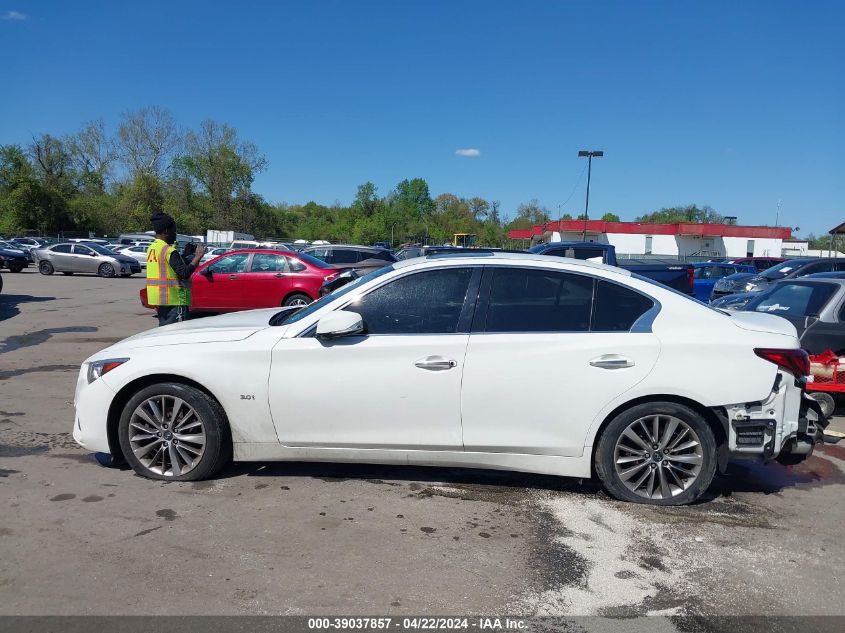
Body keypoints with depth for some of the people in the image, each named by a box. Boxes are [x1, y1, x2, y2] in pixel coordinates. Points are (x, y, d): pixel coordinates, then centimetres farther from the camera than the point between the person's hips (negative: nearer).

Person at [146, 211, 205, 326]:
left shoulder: (151, 248, 11)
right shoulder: (169, 251, -17)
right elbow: (184, 273, -25)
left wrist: (185, 255, 16)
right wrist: (198, 256, -18)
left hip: (157, 298, 9)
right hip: (173, 300, -9)